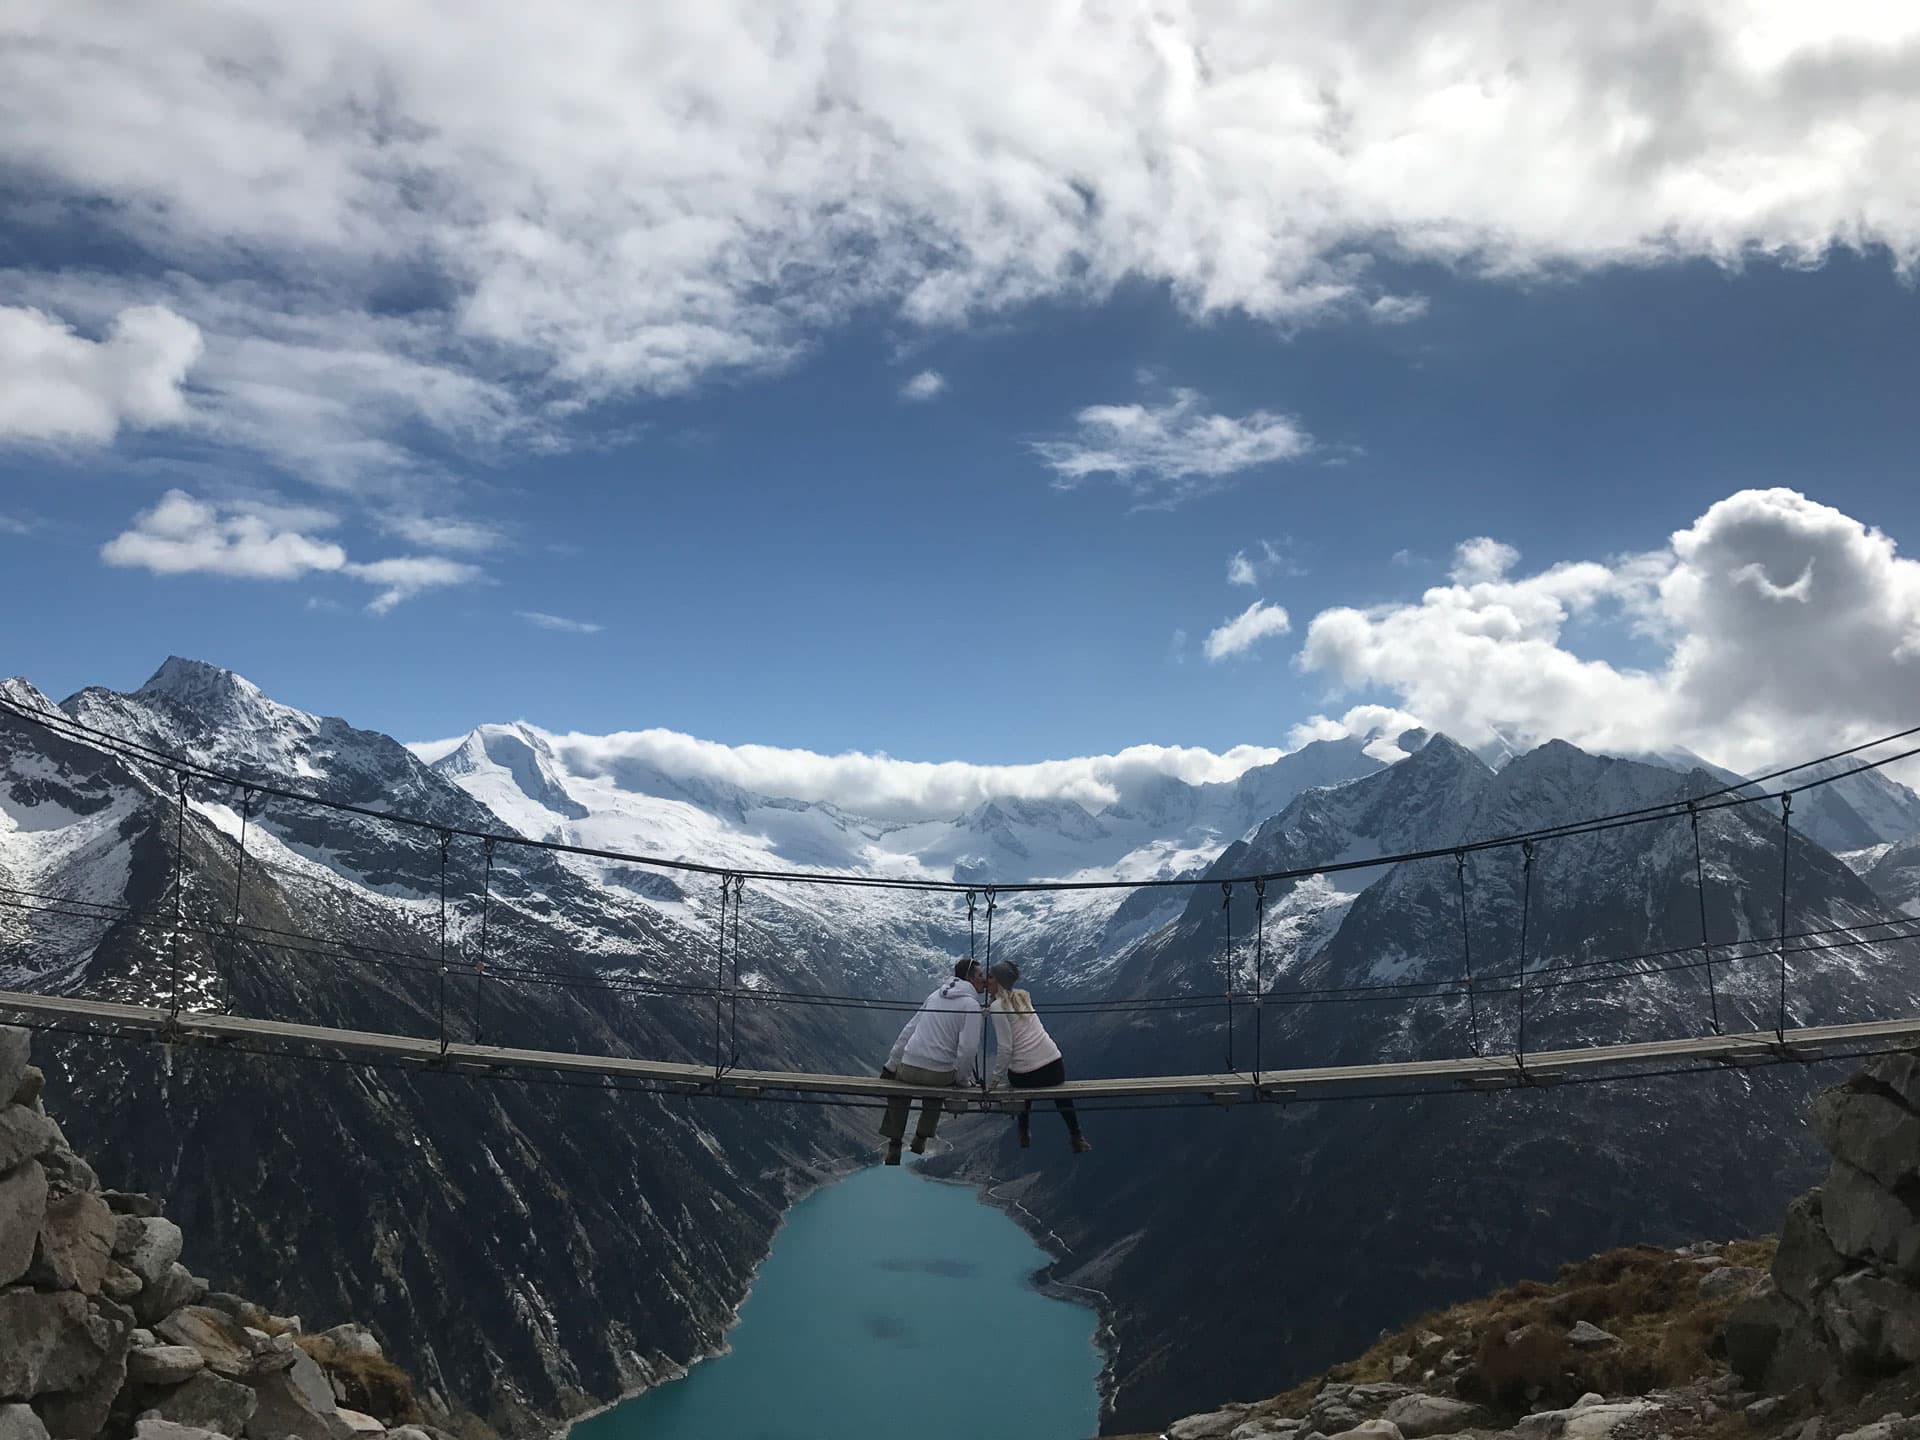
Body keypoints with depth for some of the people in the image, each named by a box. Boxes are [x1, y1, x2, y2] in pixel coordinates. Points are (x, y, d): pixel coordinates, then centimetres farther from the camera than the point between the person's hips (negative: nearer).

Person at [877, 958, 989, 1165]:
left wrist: (891, 1065, 16)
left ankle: (894, 1146, 30)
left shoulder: (935, 995, 11)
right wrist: (961, 1078, 0)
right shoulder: (971, 1005, -7)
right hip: (940, 1074, -3)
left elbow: (909, 1029, 11)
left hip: (908, 1070, 3)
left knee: (899, 1092, 34)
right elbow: (968, 1048, -16)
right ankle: (921, 1139, 32)